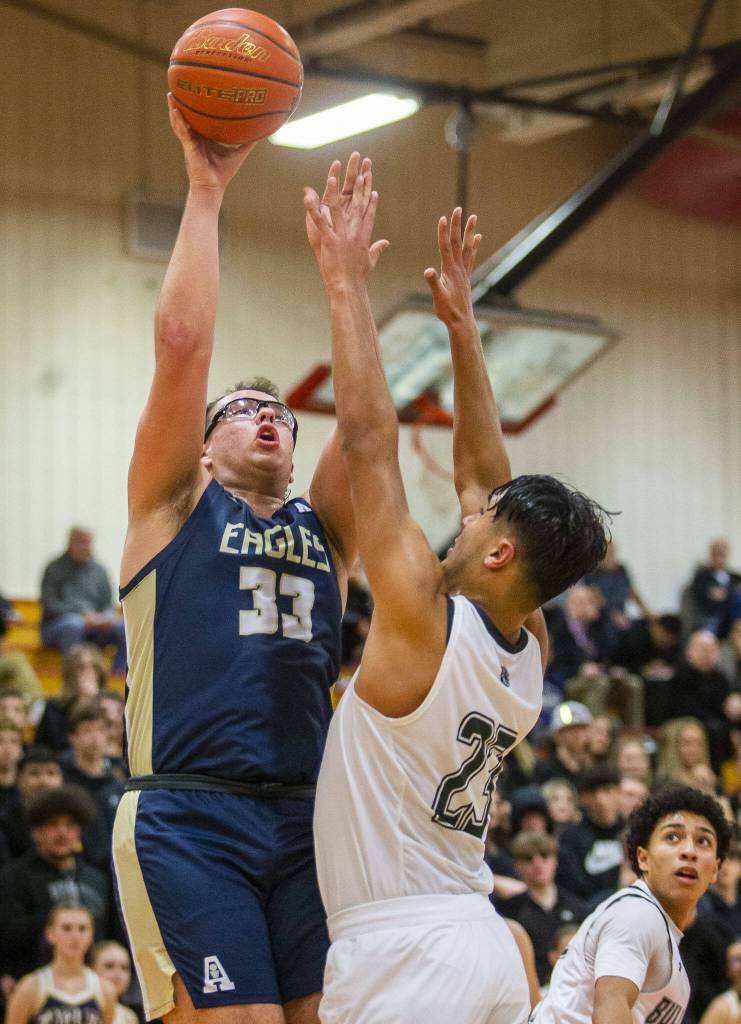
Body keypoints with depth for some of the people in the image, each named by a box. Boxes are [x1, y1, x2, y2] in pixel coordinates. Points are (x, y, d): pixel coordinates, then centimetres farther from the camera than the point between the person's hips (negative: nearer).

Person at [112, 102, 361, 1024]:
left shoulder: (321, 527, 20)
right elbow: (182, 340, 0)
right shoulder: (175, 507, 10)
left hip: (303, 824, 4)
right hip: (186, 818, -4)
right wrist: (206, 189, 2)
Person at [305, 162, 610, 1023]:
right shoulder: (528, 648, 9)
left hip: (405, 953, -8)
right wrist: (460, 322, 22)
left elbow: (368, 439, -11)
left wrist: (345, 281, -6)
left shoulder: (426, 620, -11)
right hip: (485, 947, 8)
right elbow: (480, 472, 18)